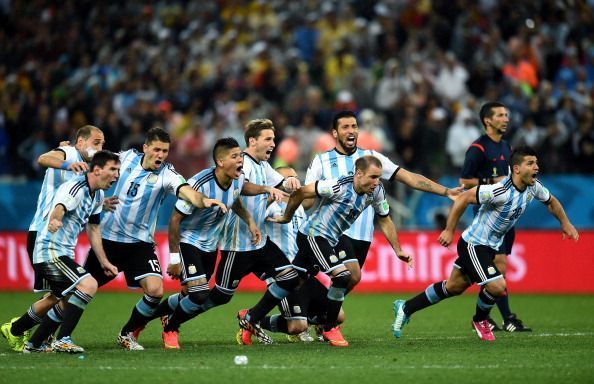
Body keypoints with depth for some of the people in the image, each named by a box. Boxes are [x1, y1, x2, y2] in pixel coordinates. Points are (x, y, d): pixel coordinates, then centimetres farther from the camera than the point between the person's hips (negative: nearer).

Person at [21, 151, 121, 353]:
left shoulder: (97, 195, 12)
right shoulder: (76, 188, -19)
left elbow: (93, 228, 22)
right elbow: (59, 209, -38)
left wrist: (104, 262, 21)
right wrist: (55, 221, -61)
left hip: (63, 255, 11)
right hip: (50, 252, -11)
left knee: (68, 303, 21)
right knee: (89, 284, -25)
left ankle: (33, 344, 33)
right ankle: (62, 340, -25)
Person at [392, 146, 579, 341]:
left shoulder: (534, 187, -6)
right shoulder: (500, 191, -30)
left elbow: (551, 201, 18)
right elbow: (464, 198, -26)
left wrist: (565, 224, 14)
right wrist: (449, 230, -21)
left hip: (490, 247, 8)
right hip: (473, 244, -8)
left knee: (453, 287, 17)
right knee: (497, 286, -20)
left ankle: (405, 308, 31)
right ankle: (480, 320, 11)